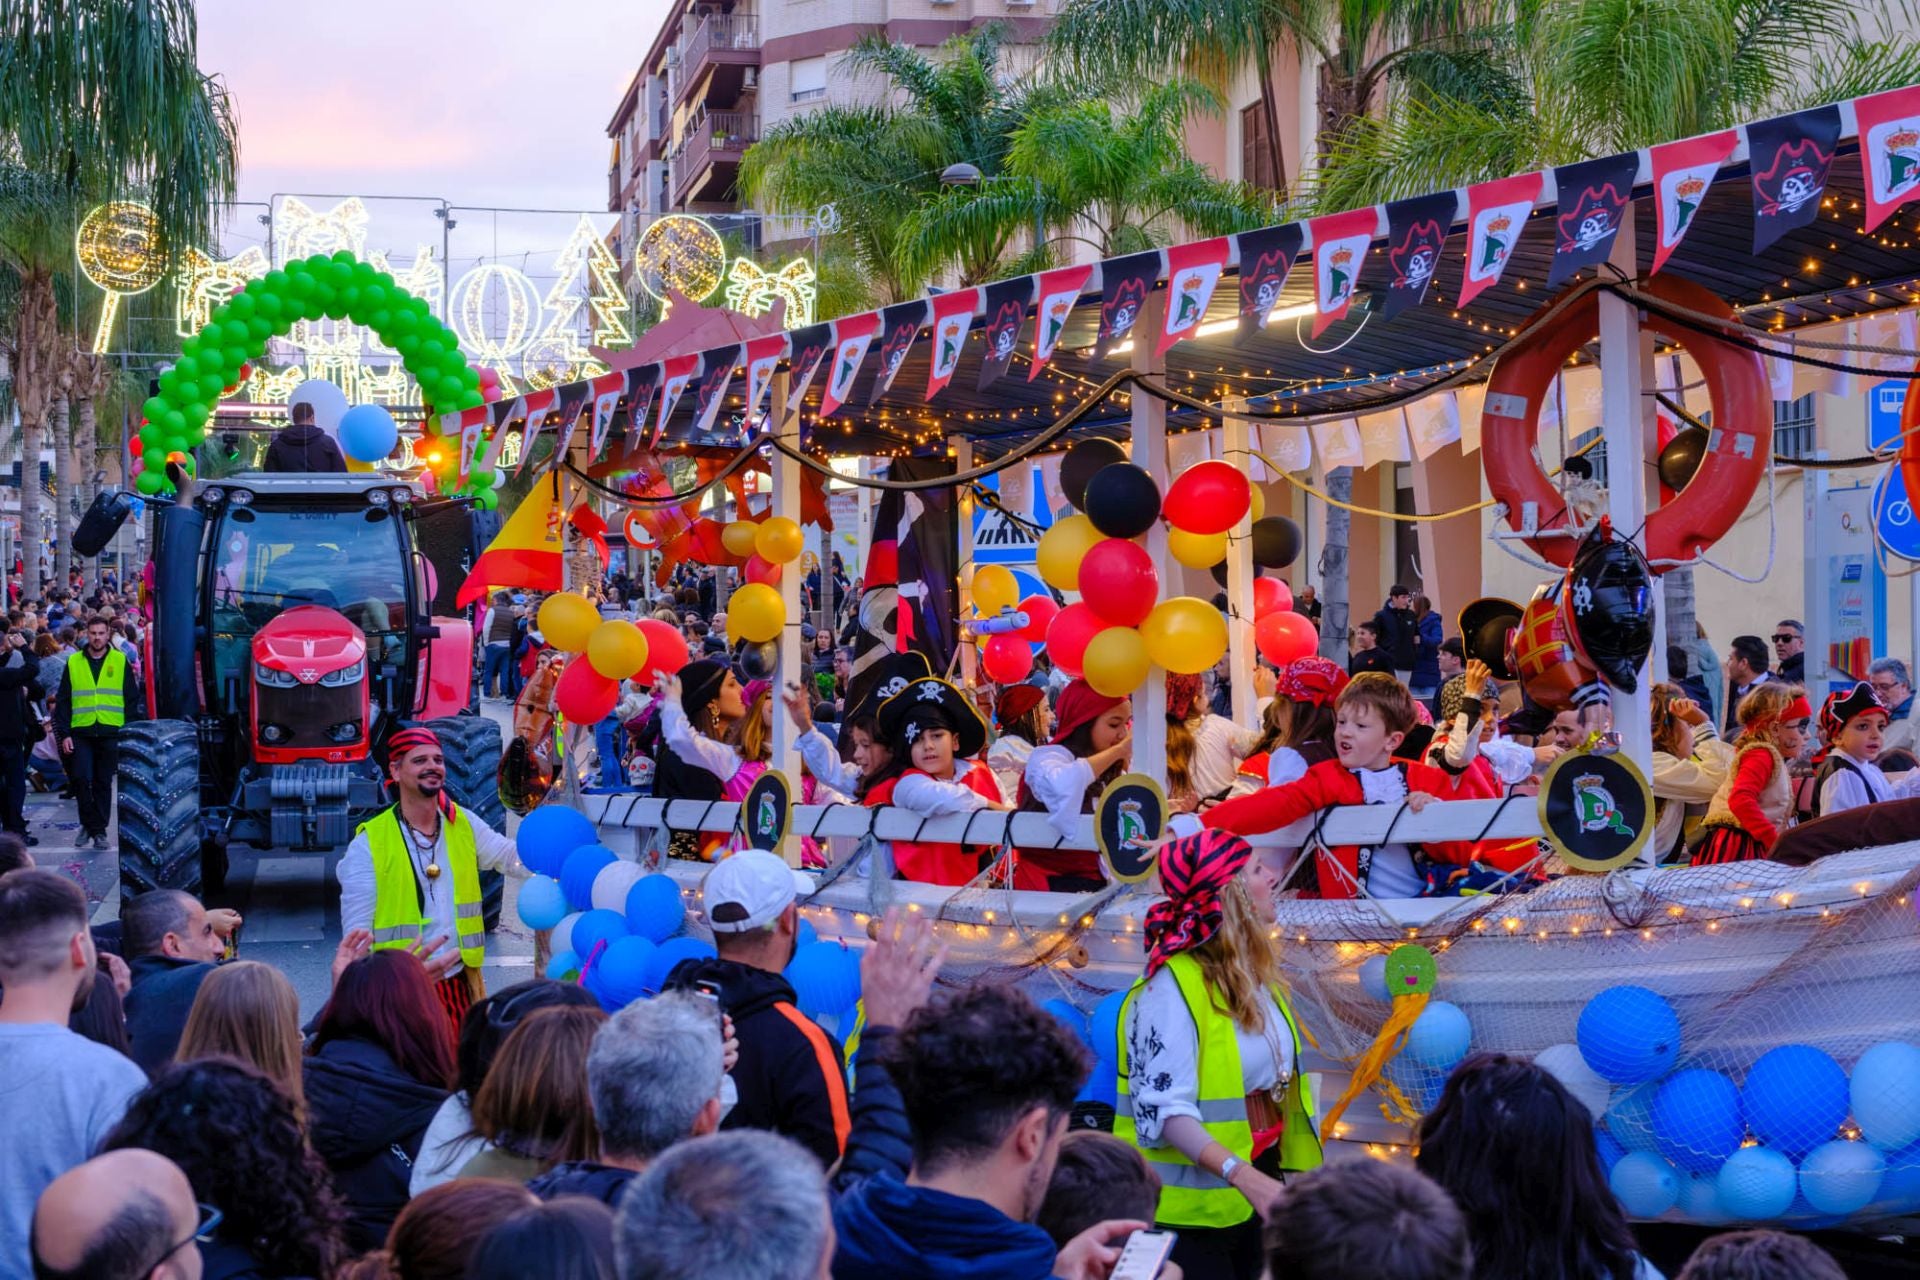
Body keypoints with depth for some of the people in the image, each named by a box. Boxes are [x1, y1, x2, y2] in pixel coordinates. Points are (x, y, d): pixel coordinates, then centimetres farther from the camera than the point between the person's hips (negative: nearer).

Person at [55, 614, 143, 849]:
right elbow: (63, 701, 7)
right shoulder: (73, 663, 6)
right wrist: (64, 734, -1)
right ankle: (89, 824, 9)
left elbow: (132, 700, 5)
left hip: (111, 732, 0)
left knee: (103, 783, 5)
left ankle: (99, 830, 14)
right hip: (81, 732, 0)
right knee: (82, 779, -10)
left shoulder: (121, 662, 4)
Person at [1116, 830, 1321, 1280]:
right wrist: (1244, 1176, -34)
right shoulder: (1173, 984, -20)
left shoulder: (1254, 975, 6)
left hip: (1260, 1180, 8)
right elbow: (1166, 1108, -26)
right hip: (1194, 1205, -8)